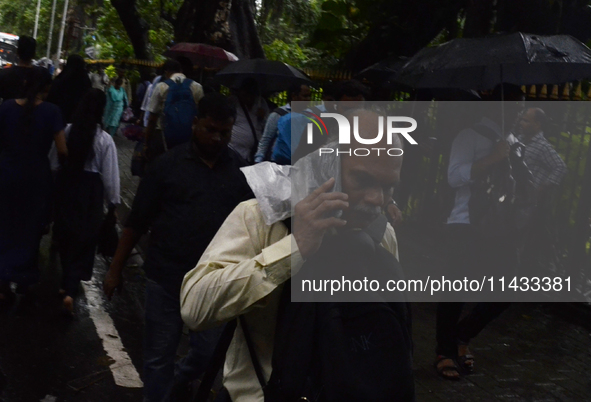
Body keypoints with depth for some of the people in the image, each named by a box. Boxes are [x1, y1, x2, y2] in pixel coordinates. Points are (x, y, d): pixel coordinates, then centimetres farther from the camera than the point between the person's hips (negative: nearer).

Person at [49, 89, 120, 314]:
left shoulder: (67, 131, -5)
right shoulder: (104, 139, -13)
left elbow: (53, 163, 2)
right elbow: (110, 175, -9)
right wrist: (113, 202, 2)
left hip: (65, 185, 4)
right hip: (90, 189, -3)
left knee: (66, 235, 19)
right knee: (84, 239, 5)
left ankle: (68, 282, 36)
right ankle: (71, 290, -8)